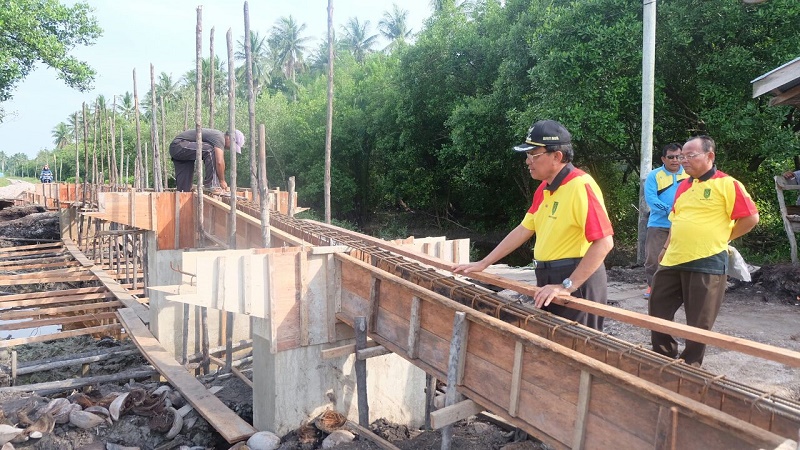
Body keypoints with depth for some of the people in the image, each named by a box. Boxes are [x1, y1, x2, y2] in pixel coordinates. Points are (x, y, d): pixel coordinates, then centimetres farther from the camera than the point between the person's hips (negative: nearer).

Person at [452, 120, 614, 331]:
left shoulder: (580, 186, -18)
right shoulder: (543, 189, 11)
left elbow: (604, 242, -23)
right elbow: (524, 230, 16)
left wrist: (567, 286, -26)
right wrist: (483, 264, 14)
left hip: (577, 282, -9)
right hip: (549, 280, 9)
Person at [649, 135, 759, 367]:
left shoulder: (727, 184, -9)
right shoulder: (683, 186, 13)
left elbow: (750, 218, -9)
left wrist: (721, 238, -4)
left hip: (707, 263, -7)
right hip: (673, 261, 7)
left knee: (699, 321, 4)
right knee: (658, 309, 11)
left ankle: (690, 366, 20)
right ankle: (664, 357, 27)